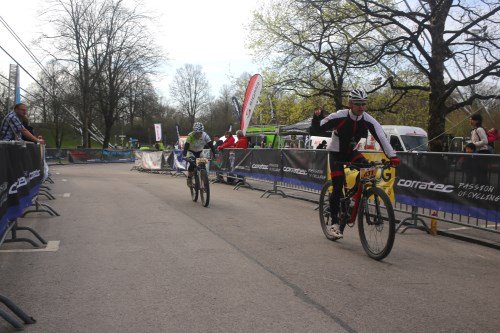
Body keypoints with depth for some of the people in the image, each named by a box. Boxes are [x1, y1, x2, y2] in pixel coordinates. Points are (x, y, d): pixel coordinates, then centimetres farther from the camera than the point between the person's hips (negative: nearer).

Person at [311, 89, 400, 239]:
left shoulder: (368, 120, -18)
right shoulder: (339, 117, -27)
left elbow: (382, 138, -25)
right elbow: (316, 129, -25)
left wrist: (392, 156, -38)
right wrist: (317, 117, -45)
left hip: (351, 152, 4)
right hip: (336, 153, -3)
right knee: (338, 186, -13)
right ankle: (335, 221, 3)